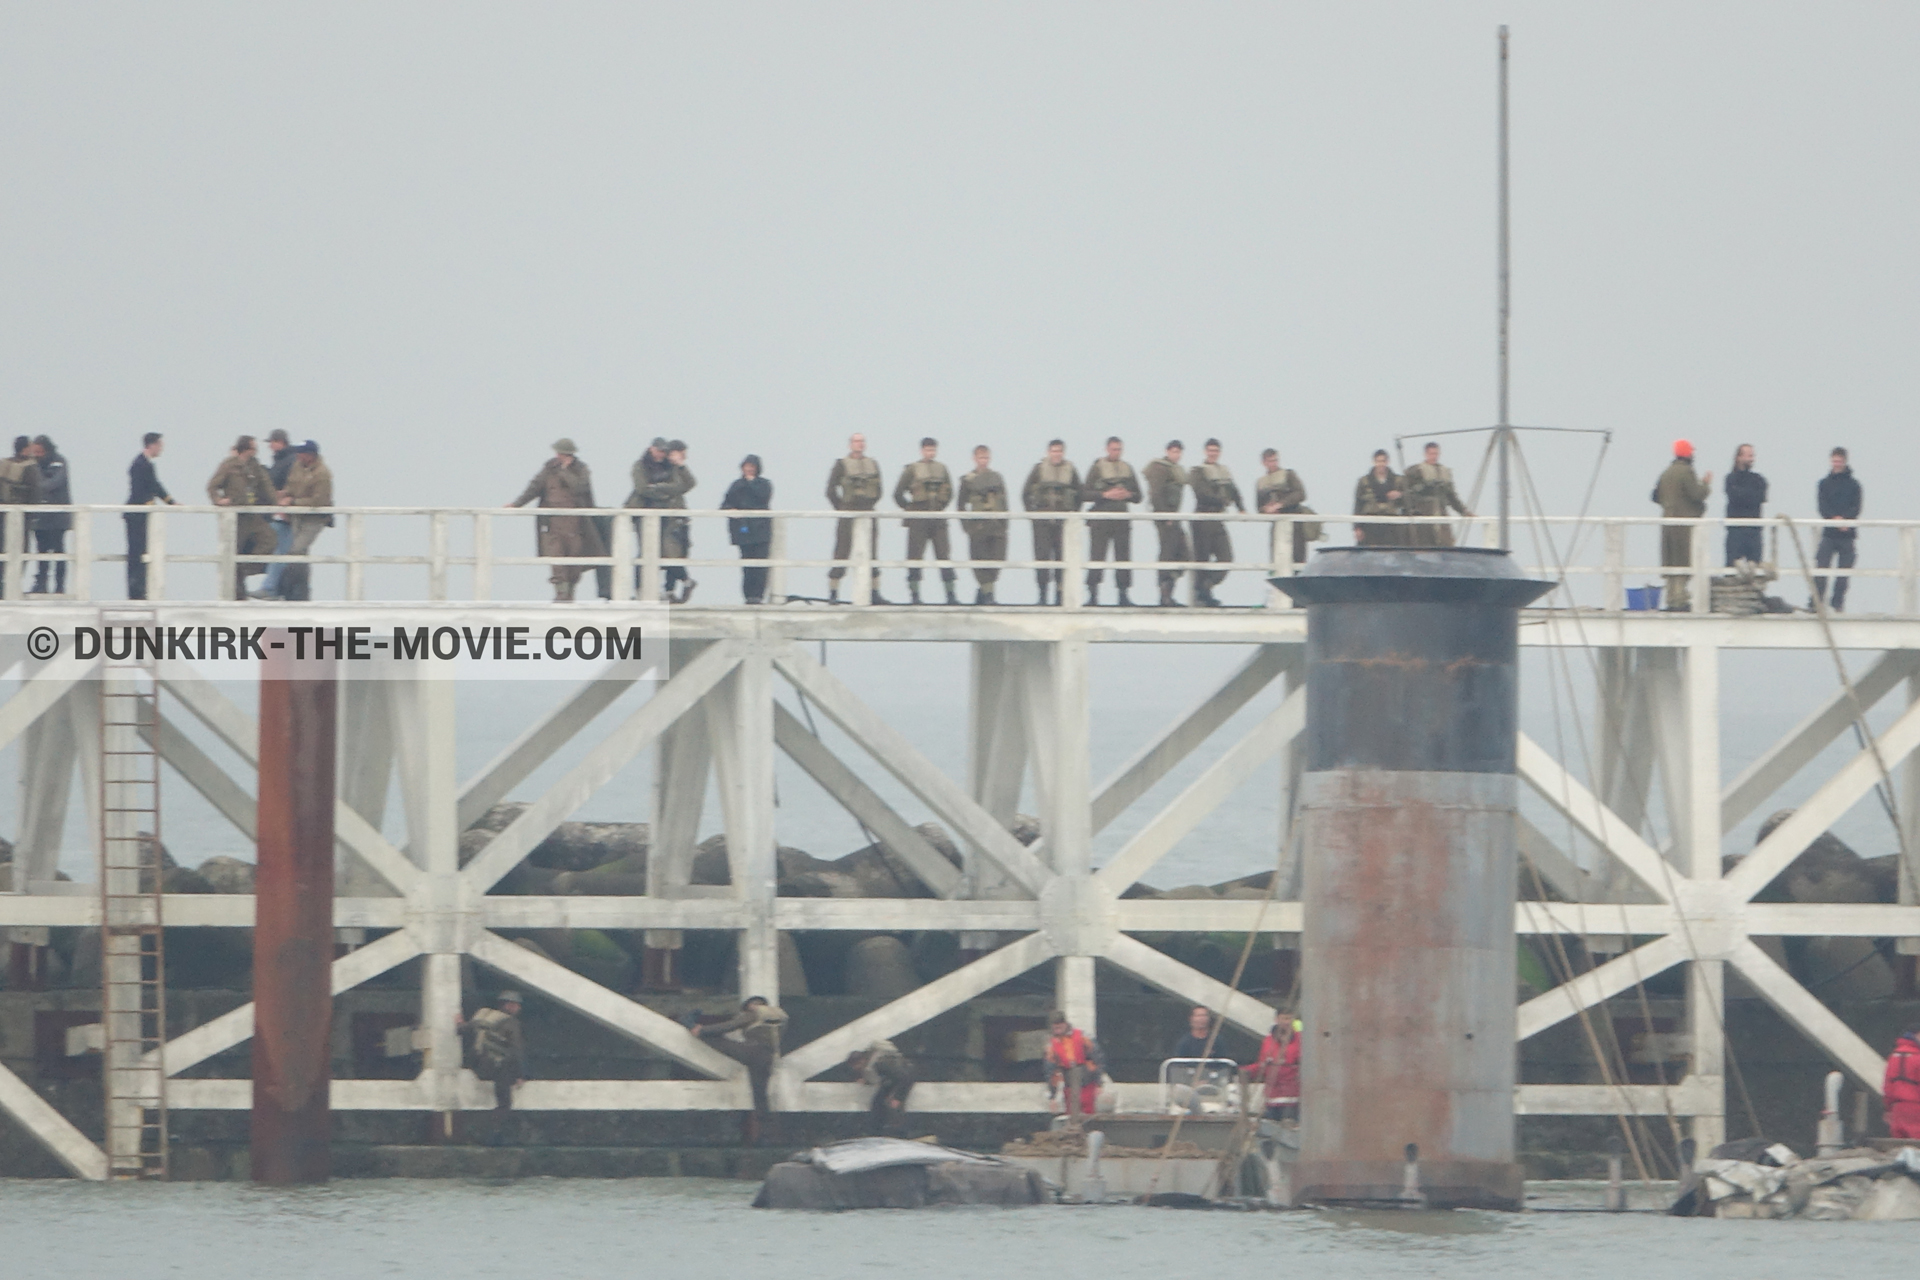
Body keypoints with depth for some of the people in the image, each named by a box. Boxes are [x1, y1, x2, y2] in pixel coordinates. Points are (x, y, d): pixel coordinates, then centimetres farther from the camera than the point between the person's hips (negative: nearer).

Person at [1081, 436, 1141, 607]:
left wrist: (1127, 495, -5)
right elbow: (1085, 495, -4)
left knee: (1123, 557, 0)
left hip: (1122, 519, 3)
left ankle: (1123, 595, 4)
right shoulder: (1097, 467, 2)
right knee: (1096, 557, -8)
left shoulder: (1128, 469, 13)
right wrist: (1106, 495, -14)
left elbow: (1137, 496, 17)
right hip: (1101, 520, -3)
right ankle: (1092, 595, -4)